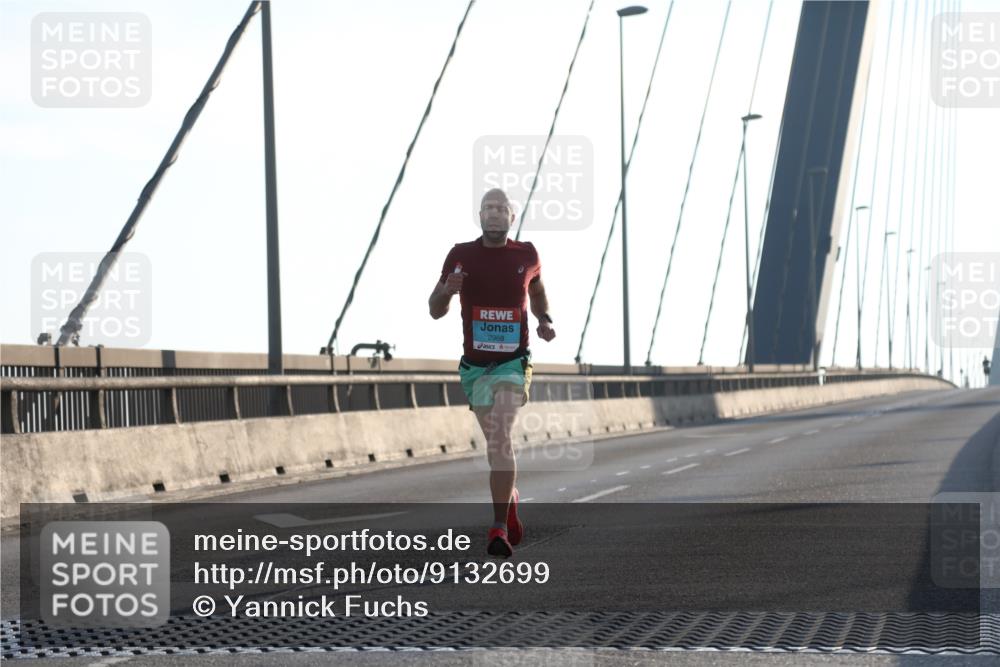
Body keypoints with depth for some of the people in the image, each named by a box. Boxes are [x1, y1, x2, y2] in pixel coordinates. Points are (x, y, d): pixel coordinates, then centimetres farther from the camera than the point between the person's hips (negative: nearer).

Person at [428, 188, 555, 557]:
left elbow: (537, 290, 23)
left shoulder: (526, 255, 2)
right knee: (497, 443, 13)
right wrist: (447, 290, -19)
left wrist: (545, 320, 4)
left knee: (500, 436, -19)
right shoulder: (461, 255, -2)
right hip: (475, 366, 2)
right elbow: (435, 311, 3)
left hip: (513, 364, -2)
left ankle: (499, 528, -21)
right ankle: (511, 501, 41)